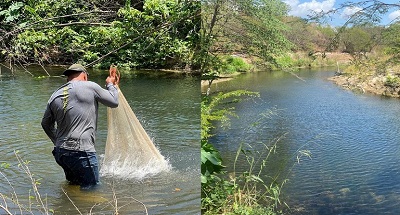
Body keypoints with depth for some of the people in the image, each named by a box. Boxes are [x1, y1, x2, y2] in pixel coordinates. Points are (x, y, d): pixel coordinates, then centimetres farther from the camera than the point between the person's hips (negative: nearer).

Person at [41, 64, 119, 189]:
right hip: (82, 153, -7)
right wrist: (111, 84, 24)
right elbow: (114, 102, 5)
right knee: (91, 188, 2)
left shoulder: (55, 96, 12)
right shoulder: (90, 87, -5)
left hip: (60, 153, 7)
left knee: (73, 184, 22)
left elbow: (46, 124, 24)